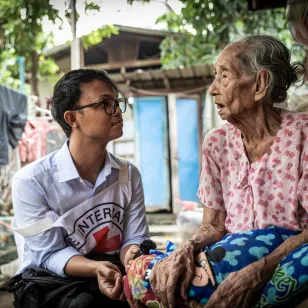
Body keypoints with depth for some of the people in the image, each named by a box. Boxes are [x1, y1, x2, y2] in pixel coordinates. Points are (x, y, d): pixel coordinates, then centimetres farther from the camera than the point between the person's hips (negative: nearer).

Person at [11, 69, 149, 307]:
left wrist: (131, 257, -27)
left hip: (113, 274, 4)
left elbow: (134, 239, -2)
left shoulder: (129, 175, 1)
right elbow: (50, 254, -16)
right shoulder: (31, 181, -15)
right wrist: (97, 268, -35)